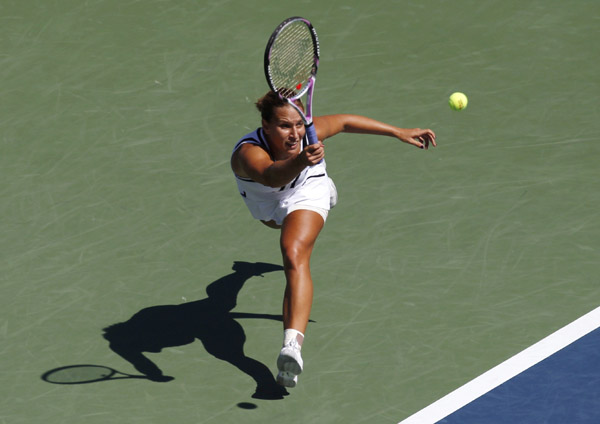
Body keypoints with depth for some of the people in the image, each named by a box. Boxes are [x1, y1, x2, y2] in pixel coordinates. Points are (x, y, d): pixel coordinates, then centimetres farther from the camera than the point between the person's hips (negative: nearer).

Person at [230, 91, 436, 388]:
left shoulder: (308, 133, -37)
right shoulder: (248, 153, -46)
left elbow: (344, 122, -17)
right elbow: (272, 176, -68)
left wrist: (399, 133, -14)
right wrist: (299, 162, -89)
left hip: (305, 194, -3)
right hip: (266, 205, 3)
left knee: (295, 256, -32)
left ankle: (292, 345, -45)